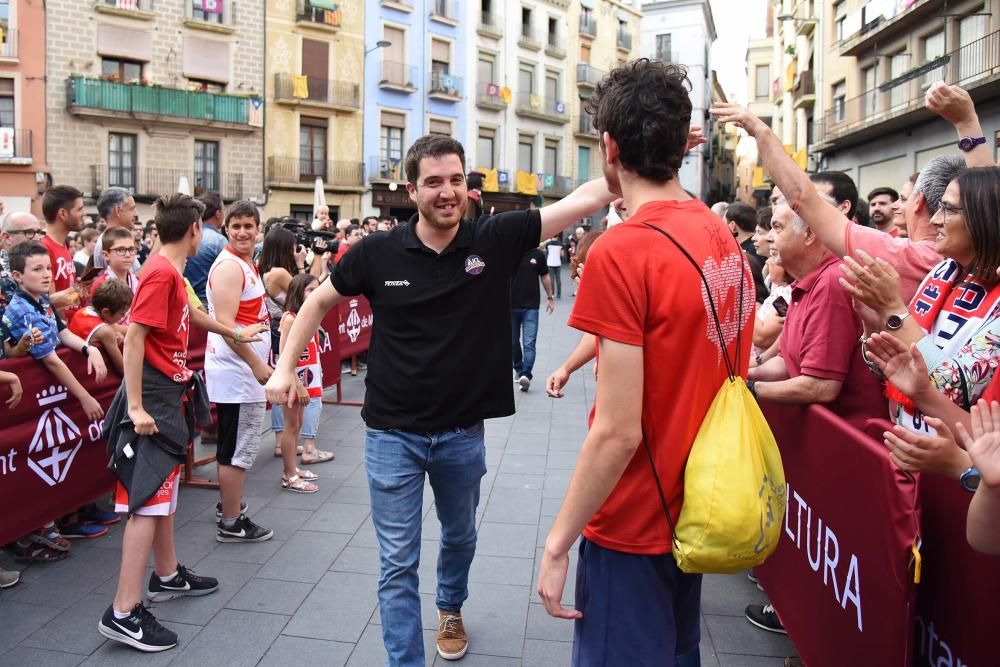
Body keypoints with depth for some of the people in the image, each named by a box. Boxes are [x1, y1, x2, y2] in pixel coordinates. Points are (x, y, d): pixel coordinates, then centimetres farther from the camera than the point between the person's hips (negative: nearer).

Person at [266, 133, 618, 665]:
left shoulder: (497, 239, -11)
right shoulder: (377, 252, -10)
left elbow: (587, 197, -14)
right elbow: (319, 302, 6)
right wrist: (285, 366, 0)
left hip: (463, 431, 2)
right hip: (393, 433, -2)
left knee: (460, 537, 26)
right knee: (398, 563, 4)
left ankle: (450, 609, 56)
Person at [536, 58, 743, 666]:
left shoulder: (621, 252, -23)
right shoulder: (724, 237, 1)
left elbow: (618, 431, -24)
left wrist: (558, 543, -14)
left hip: (635, 527, -7)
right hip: (699, 510, 8)